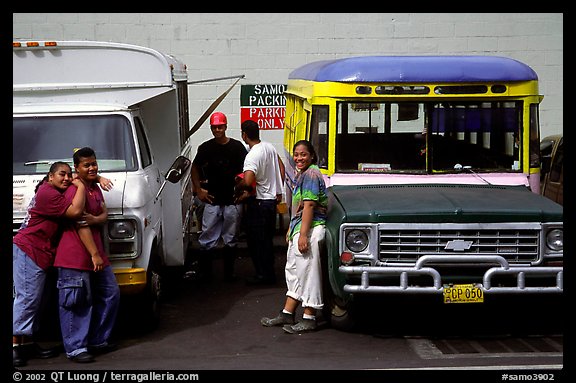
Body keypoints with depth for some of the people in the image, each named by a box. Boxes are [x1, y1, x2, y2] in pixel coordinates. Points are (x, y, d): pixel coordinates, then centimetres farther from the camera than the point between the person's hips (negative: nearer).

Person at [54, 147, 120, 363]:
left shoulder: (95, 189, 15)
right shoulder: (75, 190, -14)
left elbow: (104, 215, 8)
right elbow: (79, 225, -18)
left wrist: (95, 219, -17)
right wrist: (94, 254, -20)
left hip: (96, 253, 10)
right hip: (74, 256, -10)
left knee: (111, 294, 14)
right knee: (76, 303, -6)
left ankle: (98, 341, 24)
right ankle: (75, 349, 0)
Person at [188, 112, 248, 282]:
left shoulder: (237, 147, 1)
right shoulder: (206, 148, 4)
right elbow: (195, 167, 15)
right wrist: (198, 189, 7)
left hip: (233, 200, 0)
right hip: (212, 199, 0)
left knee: (231, 239, 8)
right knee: (207, 238, -1)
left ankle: (229, 272, 16)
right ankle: (205, 272, 8)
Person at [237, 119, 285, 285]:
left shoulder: (252, 156, -23)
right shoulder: (269, 147, 4)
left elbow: (248, 182, -35)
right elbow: (281, 168, 14)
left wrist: (237, 188, -14)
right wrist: (278, 191, 20)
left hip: (259, 203, -8)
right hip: (272, 199, 9)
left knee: (256, 240, 2)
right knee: (267, 239, 16)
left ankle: (263, 275, 6)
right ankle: (269, 273, 22)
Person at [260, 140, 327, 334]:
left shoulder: (311, 174, -14)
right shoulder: (301, 174, 17)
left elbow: (309, 205, -21)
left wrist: (303, 234, -24)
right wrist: (291, 229, 24)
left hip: (309, 230, -11)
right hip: (298, 229, 11)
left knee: (307, 273, -5)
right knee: (293, 271, 14)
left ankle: (309, 319, 2)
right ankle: (287, 314, 21)